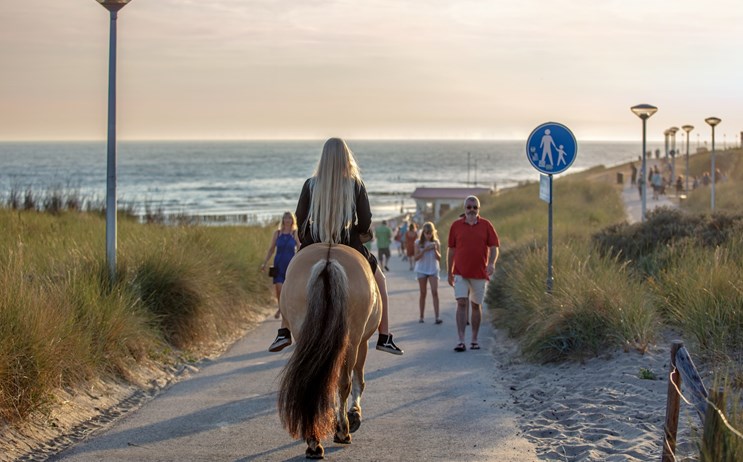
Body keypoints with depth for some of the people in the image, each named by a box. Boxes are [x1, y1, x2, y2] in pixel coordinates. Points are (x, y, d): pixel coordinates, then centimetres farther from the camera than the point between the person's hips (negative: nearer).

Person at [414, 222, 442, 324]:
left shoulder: (436, 242, 1)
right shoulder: (419, 243, -2)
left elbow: (439, 258, -1)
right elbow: (416, 257, -8)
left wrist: (435, 250, -19)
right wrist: (424, 250, -21)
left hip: (433, 269, 0)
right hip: (422, 270, 0)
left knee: (435, 292, -11)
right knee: (423, 293, 6)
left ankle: (437, 316, -15)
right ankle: (421, 316, 14)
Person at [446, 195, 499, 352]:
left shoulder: (486, 225, 2)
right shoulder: (456, 225, 3)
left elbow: (494, 247, 0)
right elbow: (451, 249, 9)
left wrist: (492, 263, -18)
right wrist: (449, 272, 10)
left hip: (479, 273, 1)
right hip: (460, 273, -1)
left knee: (476, 305, 9)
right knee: (461, 303, -11)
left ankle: (474, 339, 20)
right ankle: (461, 341, -15)